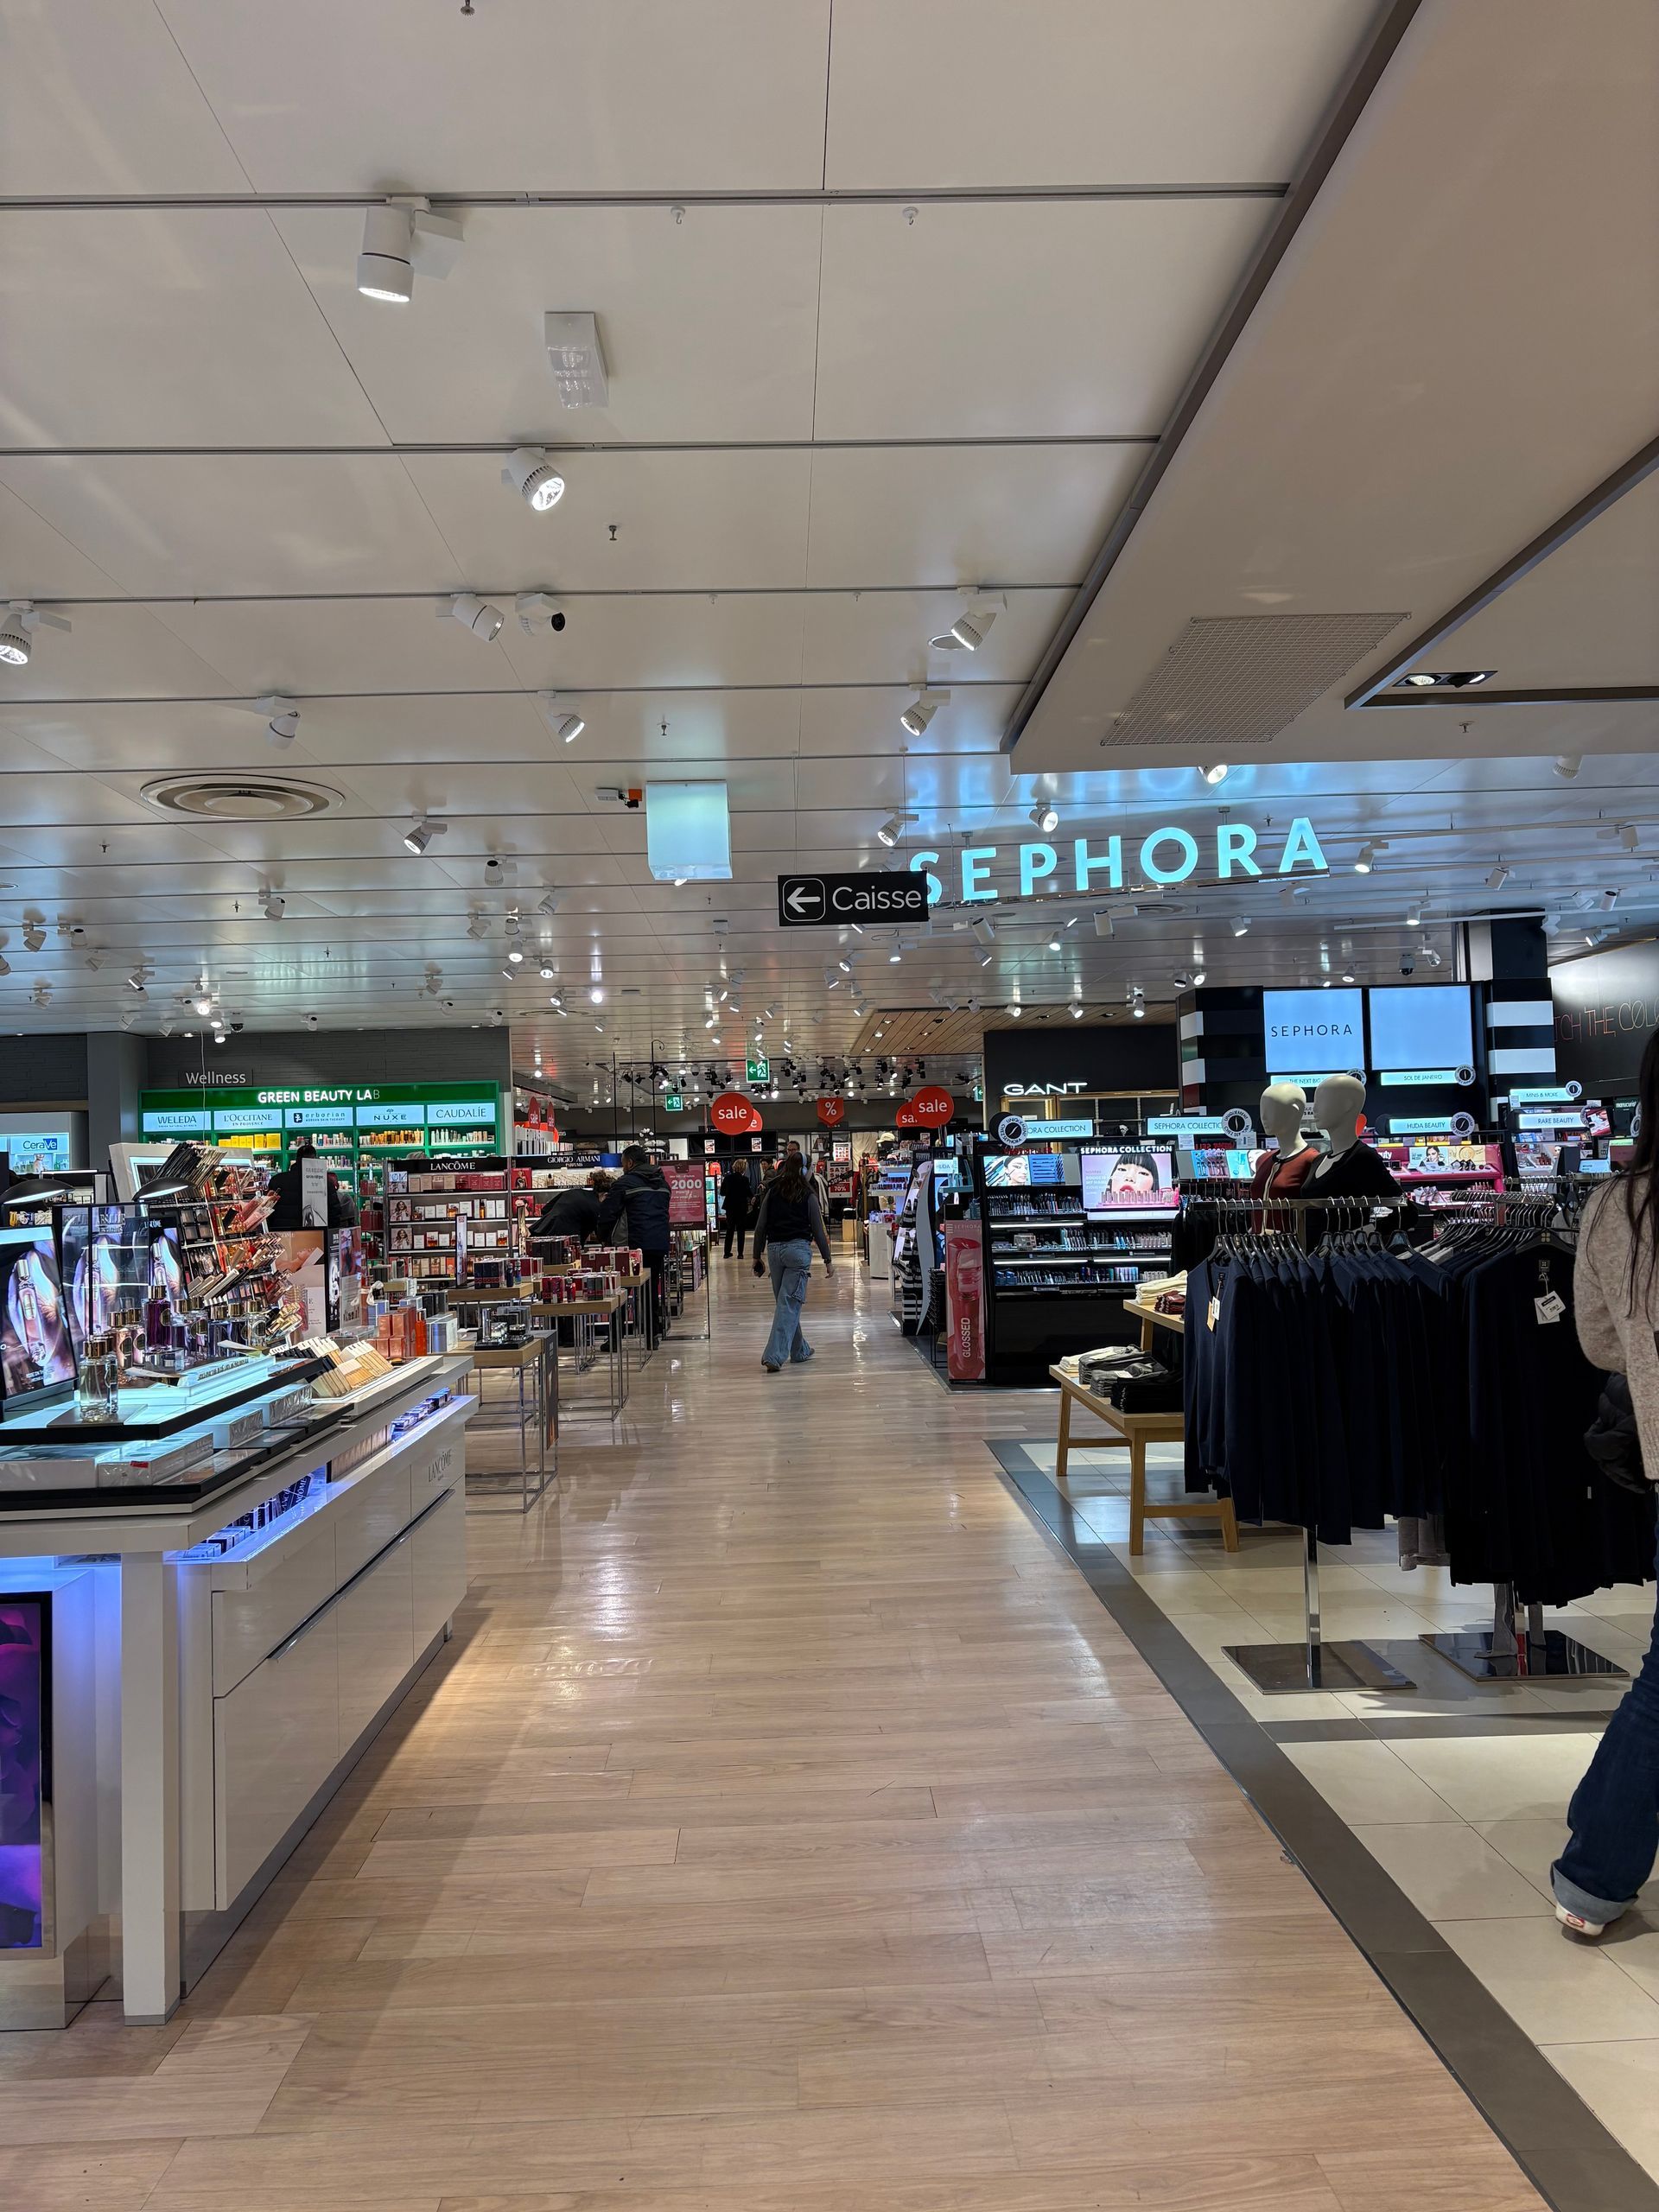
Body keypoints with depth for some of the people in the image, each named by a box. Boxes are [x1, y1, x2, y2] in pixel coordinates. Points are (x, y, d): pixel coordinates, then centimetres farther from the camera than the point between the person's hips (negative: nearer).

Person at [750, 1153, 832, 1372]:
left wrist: (757, 1255, 14)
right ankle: (774, 1356, -15)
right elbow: (818, 1229, 1)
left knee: (785, 1303, 16)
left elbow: (760, 1226, 6)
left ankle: (800, 1351, 27)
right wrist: (828, 1259, 8)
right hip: (798, 1249, -3)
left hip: (774, 1249, 3)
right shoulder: (808, 1195, 1)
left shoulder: (772, 1192, 8)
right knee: (789, 1304, -6)